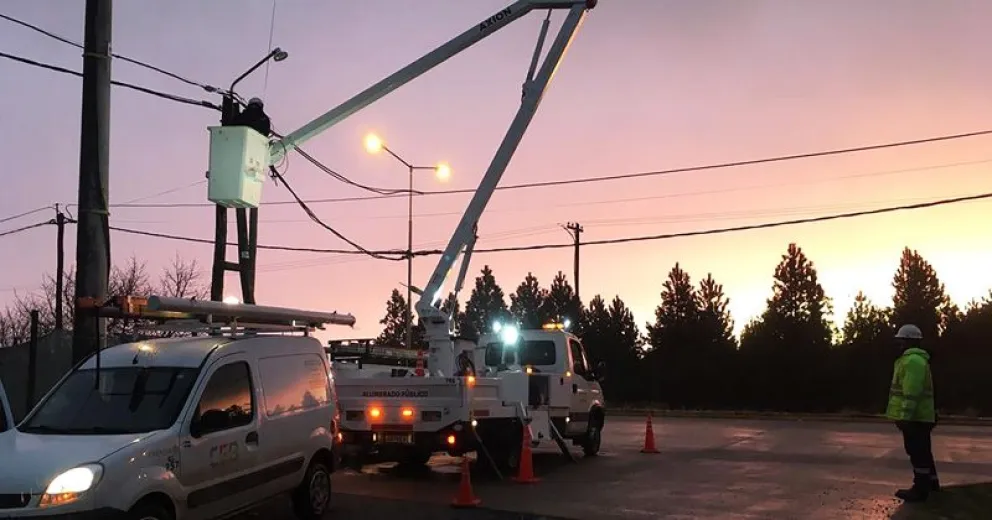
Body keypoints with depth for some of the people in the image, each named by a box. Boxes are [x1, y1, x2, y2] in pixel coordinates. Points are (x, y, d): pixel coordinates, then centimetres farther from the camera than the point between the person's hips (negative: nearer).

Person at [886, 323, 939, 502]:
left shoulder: (913, 360, -18)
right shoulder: (915, 359, 18)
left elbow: (911, 393, -24)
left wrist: (905, 416, -25)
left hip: (914, 417, -11)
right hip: (919, 416, 11)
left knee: (917, 453, -4)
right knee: (922, 452, 21)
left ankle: (921, 489, 1)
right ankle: (931, 483, 33)